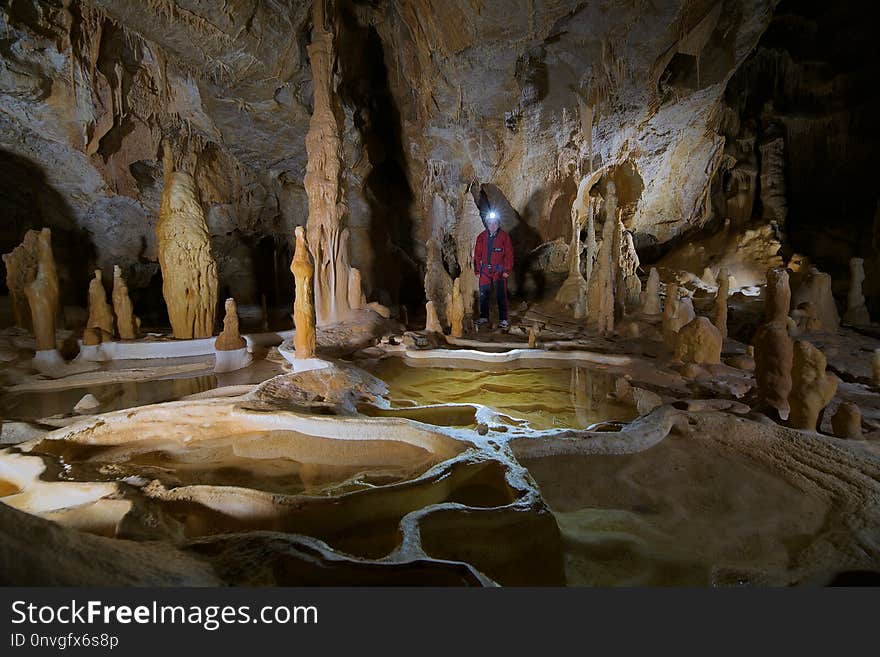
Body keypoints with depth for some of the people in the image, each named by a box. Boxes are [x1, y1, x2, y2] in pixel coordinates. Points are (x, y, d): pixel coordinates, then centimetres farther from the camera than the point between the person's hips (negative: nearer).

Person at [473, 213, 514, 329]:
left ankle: (503, 319, 3)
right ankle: (484, 317, 21)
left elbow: (509, 255, -2)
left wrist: (507, 270, -7)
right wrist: (477, 270, 6)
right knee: (483, 294, 8)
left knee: (501, 295, -4)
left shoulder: (504, 236, -2)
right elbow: (477, 255, 10)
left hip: (499, 270, -3)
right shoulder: (481, 237, 6)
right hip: (485, 269, 3)